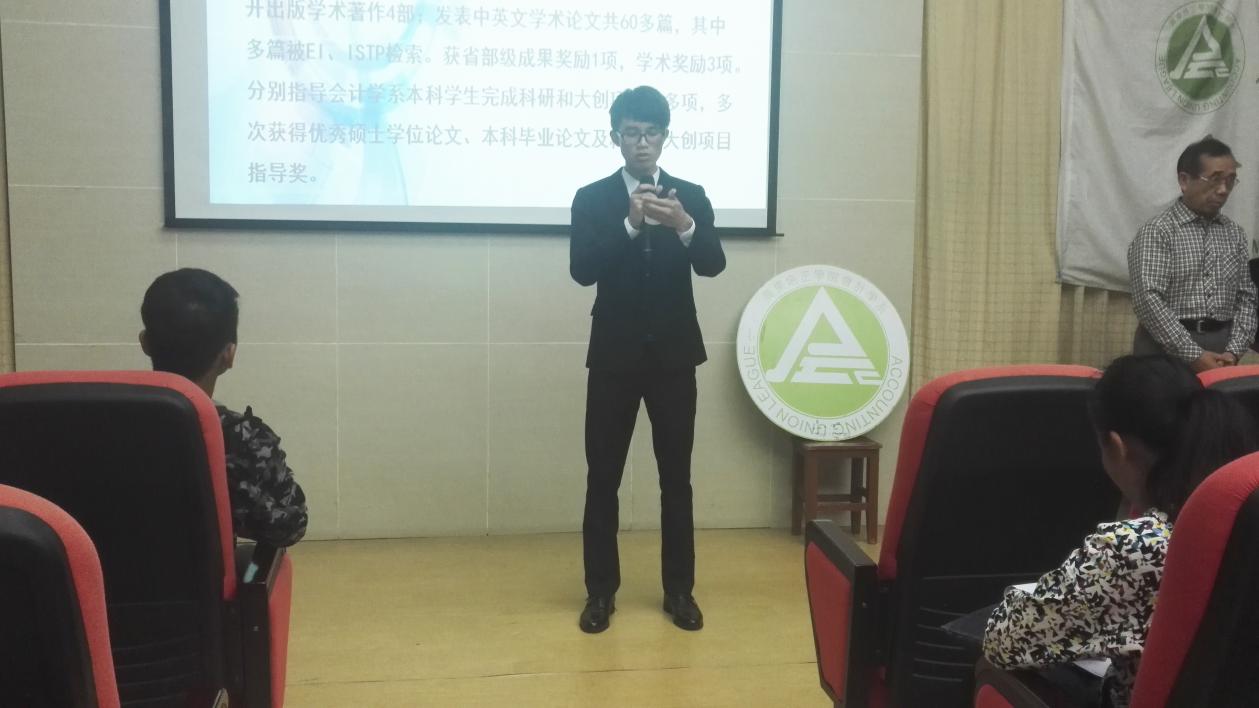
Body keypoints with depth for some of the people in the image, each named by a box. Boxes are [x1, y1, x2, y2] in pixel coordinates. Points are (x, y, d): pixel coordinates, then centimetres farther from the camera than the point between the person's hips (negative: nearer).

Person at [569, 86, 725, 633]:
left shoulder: (691, 197, 4)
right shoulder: (592, 199, 1)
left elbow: (713, 265, -9)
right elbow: (581, 270, -13)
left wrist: (684, 226, -29)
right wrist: (630, 225, -25)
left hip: (674, 355, 1)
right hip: (614, 356, -1)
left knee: (676, 477, 7)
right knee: (603, 477, 4)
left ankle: (679, 590, 19)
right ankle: (601, 591, 16)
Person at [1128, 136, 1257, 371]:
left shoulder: (1234, 234, 12)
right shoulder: (1157, 231, -6)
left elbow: (1247, 298, 9)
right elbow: (1148, 299, -15)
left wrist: (1234, 351, -6)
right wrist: (1193, 355, -18)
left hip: (1221, 350, 4)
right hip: (1167, 351, -4)